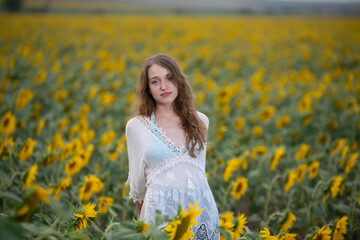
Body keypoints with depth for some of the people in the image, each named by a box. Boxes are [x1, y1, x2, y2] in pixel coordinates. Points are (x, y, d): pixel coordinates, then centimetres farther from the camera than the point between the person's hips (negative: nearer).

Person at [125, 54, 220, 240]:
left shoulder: (200, 121, 8)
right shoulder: (136, 126, 2)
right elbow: (137, 181, 11)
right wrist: (142, 221, 16)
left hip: (202, 206, 2)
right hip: (162, 207, -2)